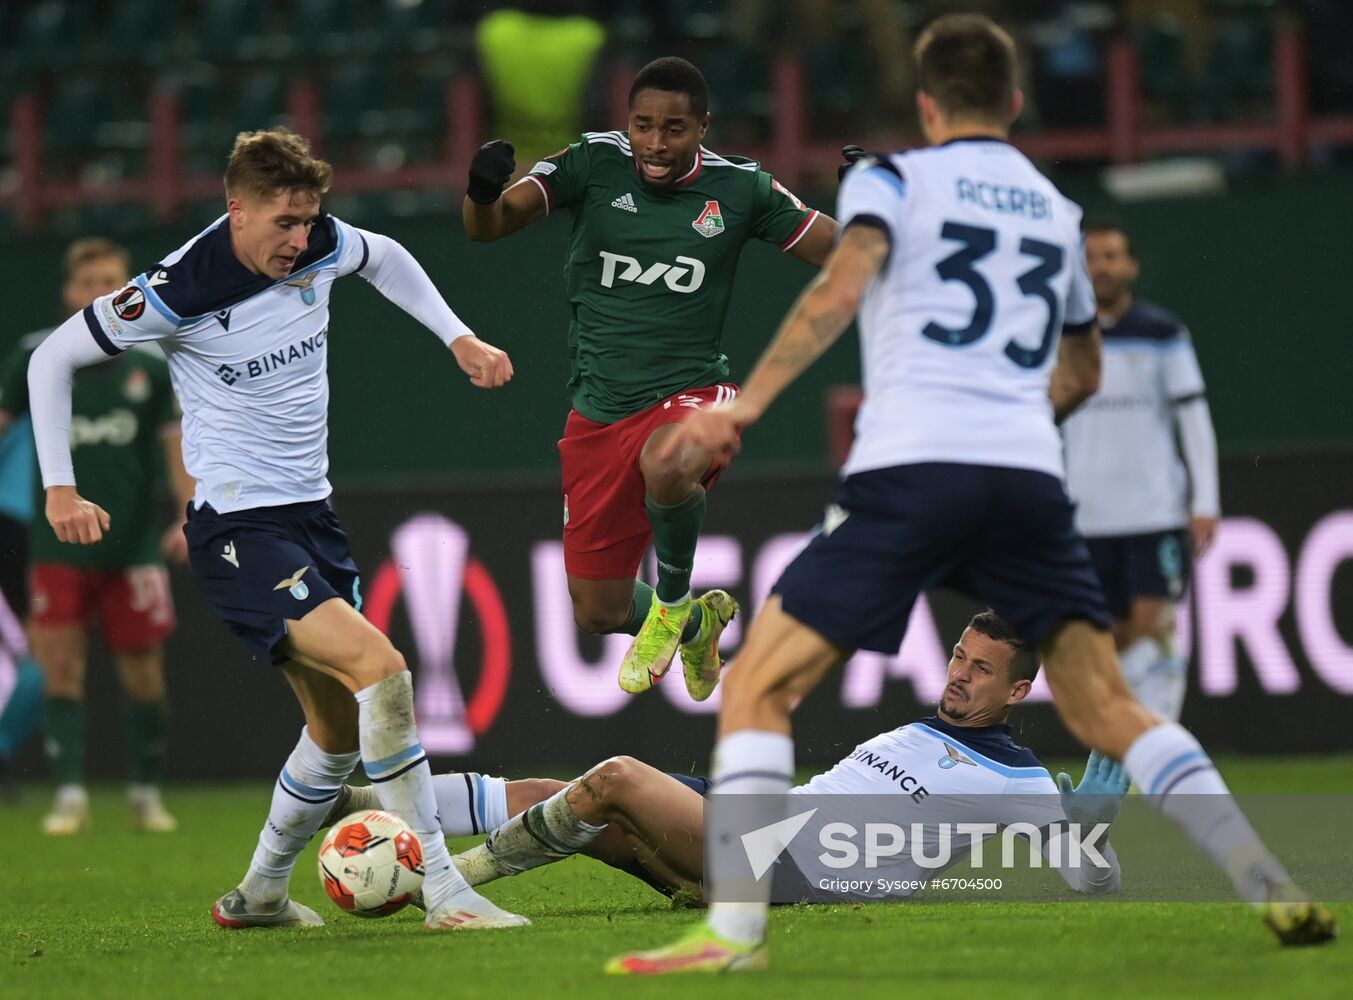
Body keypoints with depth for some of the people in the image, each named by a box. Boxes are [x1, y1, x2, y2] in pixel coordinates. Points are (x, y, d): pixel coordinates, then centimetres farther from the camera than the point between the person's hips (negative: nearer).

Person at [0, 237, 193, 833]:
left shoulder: (151, 362, 0)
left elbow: (176, 442, 2)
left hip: (134, 544, 0)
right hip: (60, 546, 0)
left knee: (143, 673, 4)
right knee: (61, 668, -6)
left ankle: (147, 794, 17)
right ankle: (69, 795, 0)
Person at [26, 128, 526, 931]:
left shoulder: (319, 247, -1)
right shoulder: (179, 291, -18)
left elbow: (385, 258, 25)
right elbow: (53, 360, -5)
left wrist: (458, 338, 17)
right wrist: (60, 487, -7)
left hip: (311, 511, 8)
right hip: (238, 526, -8)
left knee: (340, 729, 13)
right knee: (380, 667, -24)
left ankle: (261, 894, 32)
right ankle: (445, 893, -21)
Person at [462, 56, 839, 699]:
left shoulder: (739, 188, -4)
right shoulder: (594, 164, -5)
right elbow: (487, 228, -10)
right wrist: (483, 193, -33)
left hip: (692, 393, -3)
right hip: (600, 411, 3)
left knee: (665, 465, -41)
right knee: (599, 614, 6)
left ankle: (673, 603, -10)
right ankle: (699, 623, 42)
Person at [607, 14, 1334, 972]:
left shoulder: (891, 179, 9)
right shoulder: (1056, 211, 24)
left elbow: (841, 289, -11)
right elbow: (1082, 371, 37)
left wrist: (745, 403, -15)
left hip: (907, 471, -4)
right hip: (1030, 477, 4)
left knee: (757, 688, 0)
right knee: (1109, 709, 11)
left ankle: (736, 930, -14)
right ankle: (1276, 890, -1)